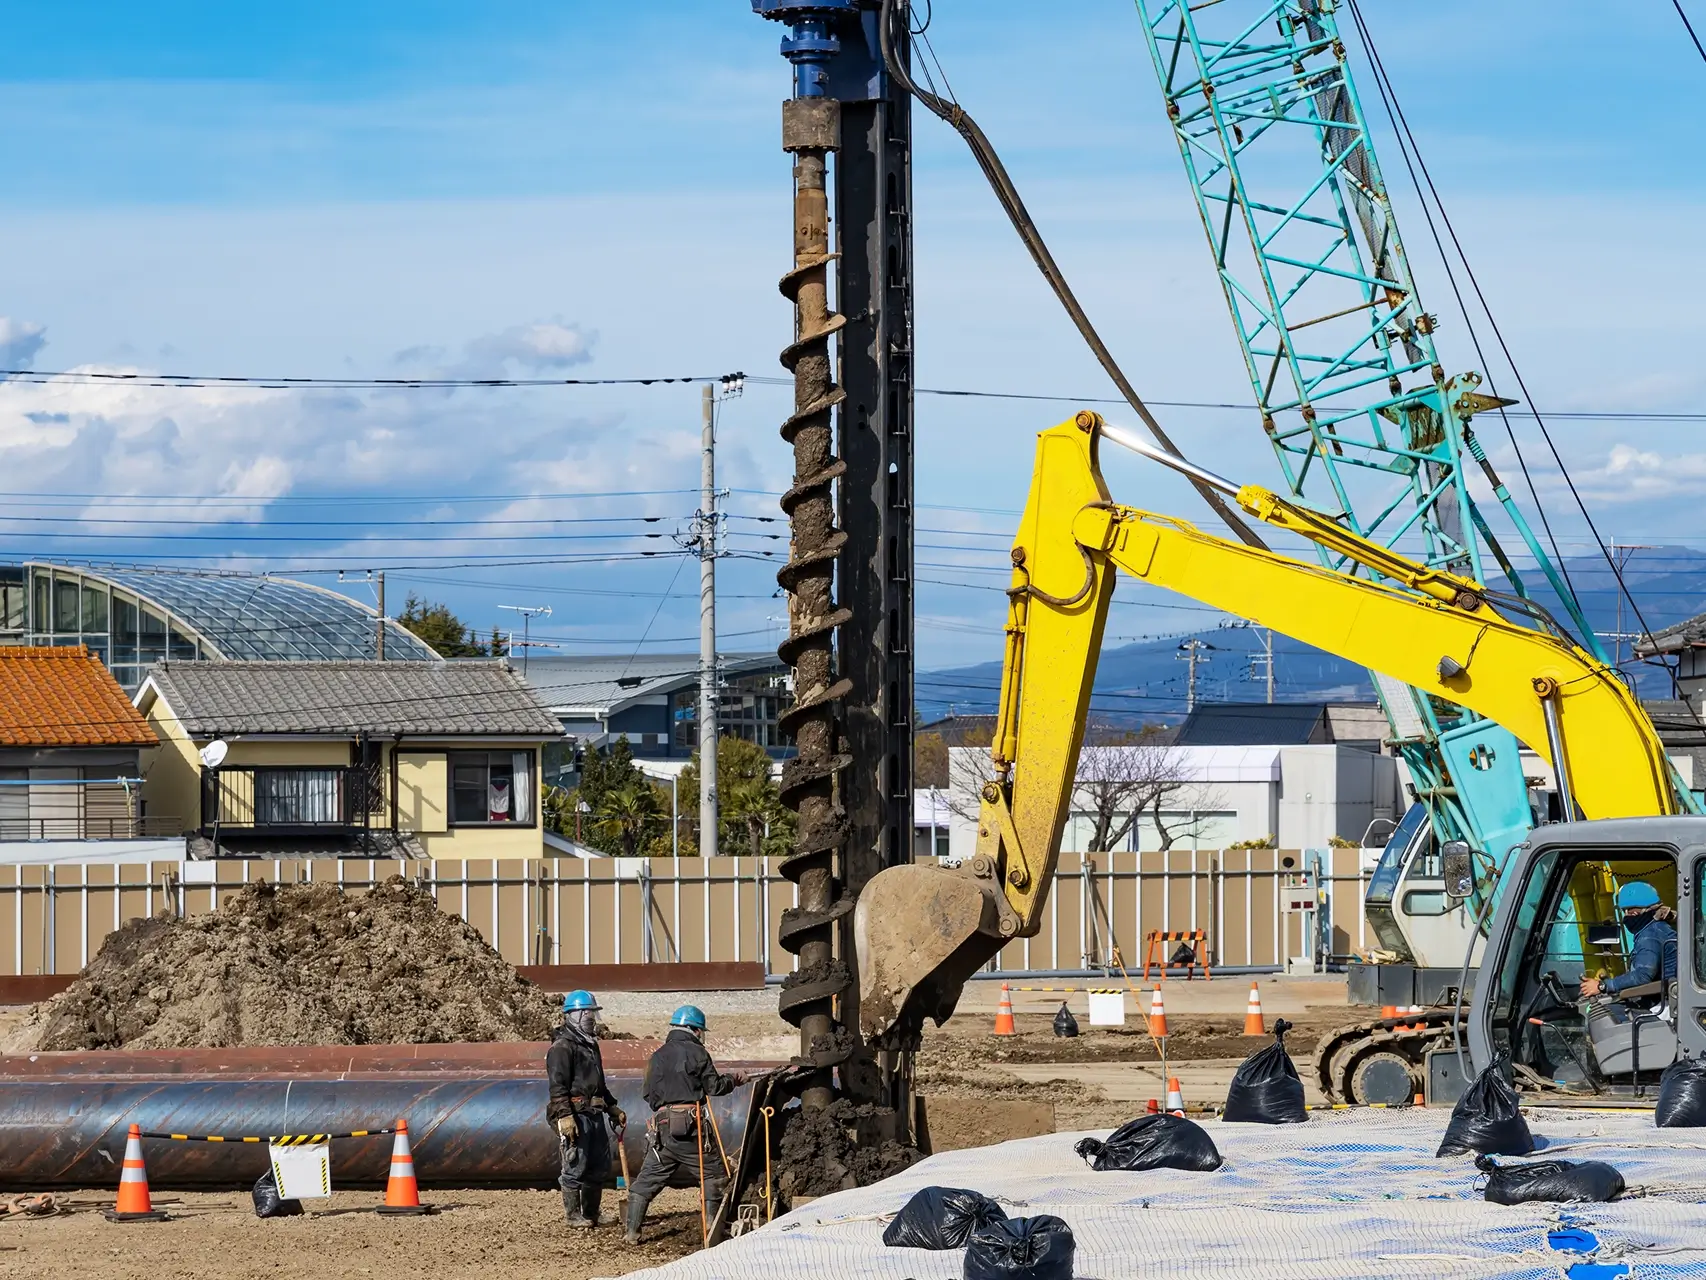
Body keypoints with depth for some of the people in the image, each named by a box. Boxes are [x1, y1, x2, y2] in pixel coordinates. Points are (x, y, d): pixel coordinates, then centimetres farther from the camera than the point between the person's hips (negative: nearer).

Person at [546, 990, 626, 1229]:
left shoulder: (591, 1045, 21)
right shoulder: (562, 1047, -9)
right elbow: (558, 1086, -16)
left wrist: (613, 1107, 28)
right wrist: (565, 1116, -24)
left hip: (596, 1113, 9)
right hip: (575, 1114, -9)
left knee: (599, 1167, 10)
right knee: (575, 1167, -6)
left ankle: (591, 1213, 20)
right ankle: (573, 1215, 1)